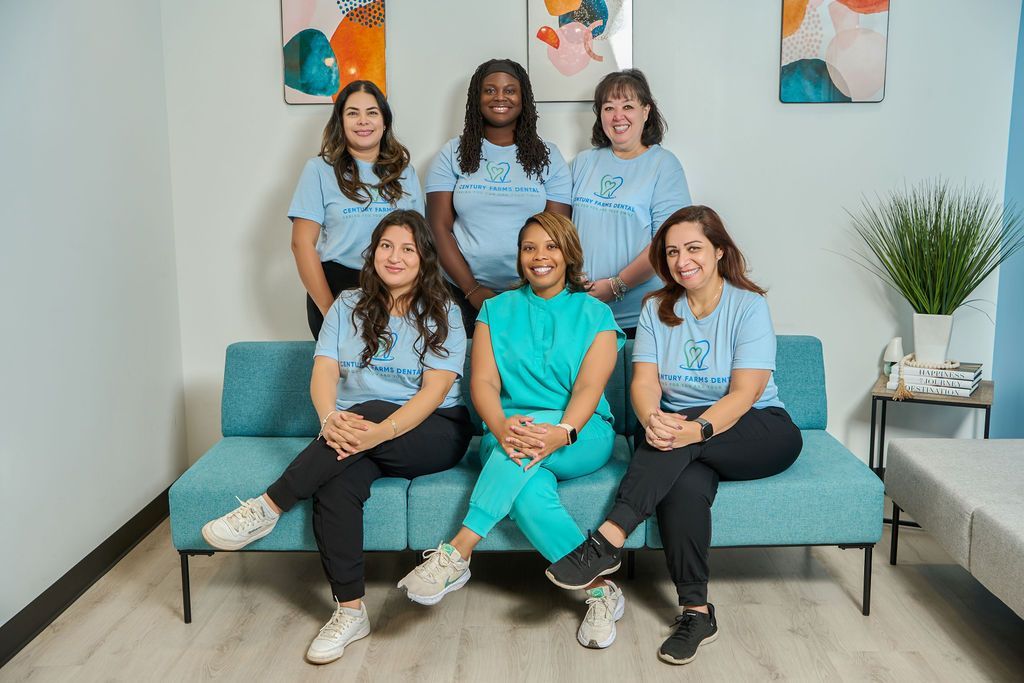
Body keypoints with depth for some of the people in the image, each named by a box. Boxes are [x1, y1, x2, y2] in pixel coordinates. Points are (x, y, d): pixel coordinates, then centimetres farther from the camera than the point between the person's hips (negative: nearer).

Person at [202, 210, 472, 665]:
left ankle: (268, 508, -25)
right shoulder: (349, 306, 10)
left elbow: (435, 388, -11)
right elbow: (324, 371, -3)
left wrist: (382, 430, -29)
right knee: (335, 485, -30)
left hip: (432, 431, -2)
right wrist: (330, 417, -27)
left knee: (369, 412, -34)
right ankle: (350, 612, -19)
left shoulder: (442, 313, 1)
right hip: (358, 429, 2)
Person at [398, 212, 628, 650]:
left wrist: (562, 431, -28)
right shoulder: (497, 311, 13)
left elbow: (590, 388, -6)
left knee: (528, 450, -37)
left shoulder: (595, 314, 8)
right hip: (507, 435, 1)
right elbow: (483, 381, -1)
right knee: (529, 491, -34)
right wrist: (500, 426, -24)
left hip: (583, 438, -1)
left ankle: (458, 552, -35)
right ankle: (599, 589, -24)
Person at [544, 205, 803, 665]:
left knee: (683, 435, -34)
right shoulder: (656, 309, 5)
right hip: (694, 448, 3)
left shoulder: (749, 305, -7)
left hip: (761, 433, -2)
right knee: (685, 485, -32)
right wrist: (651, 418, -32)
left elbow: (744, 393, -17)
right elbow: (644, 380, -8)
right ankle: (696, 611, -22)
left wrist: (697, 429, -36)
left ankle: (609, 540, -35)